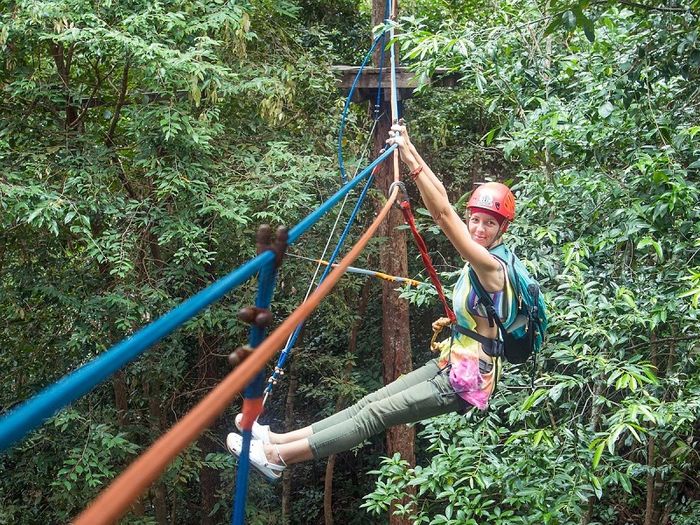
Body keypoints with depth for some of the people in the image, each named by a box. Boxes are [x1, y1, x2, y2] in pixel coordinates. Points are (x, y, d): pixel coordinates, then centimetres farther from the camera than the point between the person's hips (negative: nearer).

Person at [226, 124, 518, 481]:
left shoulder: (492, 268, -18)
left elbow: (444, 214, -28)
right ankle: (279, 439, 2)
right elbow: (442, 200, 7)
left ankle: (278, 455, -9)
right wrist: (411, 152, 2)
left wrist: (413, 164, -31)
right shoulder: (479, 263, 7)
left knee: (376, 413, -10)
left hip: (466, 383, -9)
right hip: (451, 365, 9)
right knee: (370, 403, 2)